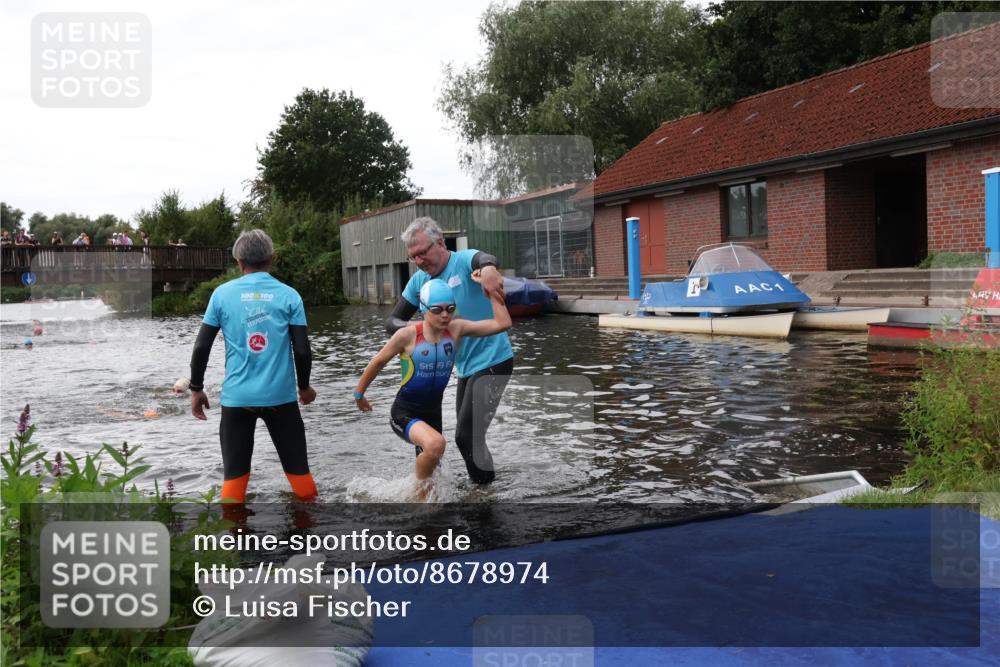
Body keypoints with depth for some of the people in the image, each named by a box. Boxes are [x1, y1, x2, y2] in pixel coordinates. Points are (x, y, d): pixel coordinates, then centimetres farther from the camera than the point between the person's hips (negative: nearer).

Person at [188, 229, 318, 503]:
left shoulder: (222, 293, 0)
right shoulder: (288, 295, -2)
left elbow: (201, 347, 0)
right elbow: (302, 350, -4)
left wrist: (196, 389, 12)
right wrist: (304, 386, 13)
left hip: (237, 397, 0)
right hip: (280, 395, 0)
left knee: (234, 472, 10)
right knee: (297, 466, 12)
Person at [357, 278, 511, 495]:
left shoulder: (456, 329, -8)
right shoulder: (408, 335, -18)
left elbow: (503, 323, -12)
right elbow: (378, 363, -2)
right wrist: (359, 394, 9)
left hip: (432, 412, 5)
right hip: (404, 413, -5)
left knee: (429, 466, 20)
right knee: (435, 444, -34)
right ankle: (419, 489, -8)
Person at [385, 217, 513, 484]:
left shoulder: (463, 261, -16)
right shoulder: (419, 281, 4)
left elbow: (484, 259, -39)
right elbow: (391, 321, 5)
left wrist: (488, 269, -65)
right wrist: (408, 328, -19)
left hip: (493, 362, -8)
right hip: (466, 368, 8)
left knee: (466, 436, -11)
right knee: (469, 435, 17)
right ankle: (479, 484, 35)